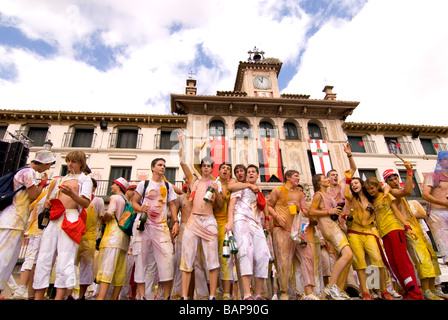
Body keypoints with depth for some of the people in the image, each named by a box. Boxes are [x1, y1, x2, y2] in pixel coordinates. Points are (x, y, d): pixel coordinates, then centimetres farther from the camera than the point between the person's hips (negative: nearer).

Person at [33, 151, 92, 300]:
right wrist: (48, 202, 9)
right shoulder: (62, 179, 24)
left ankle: (59, 296, -9)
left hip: (71, 219, -6)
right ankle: (38, 296, 7)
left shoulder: (85, 179, 7)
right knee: (44, 256, 2)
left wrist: (72, 194, -24)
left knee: (65, 258, -10)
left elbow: (86, 203, -7)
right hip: (54, 219, 6)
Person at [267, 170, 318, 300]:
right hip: (282, 230, -5)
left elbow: (306, 212, 16)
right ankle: (284, 293, 7)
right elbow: (268, 206, 3)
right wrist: (277, 216, -12)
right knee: (283, 260, -6)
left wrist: (300, 209, -6)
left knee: (308, 255, -6)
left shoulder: (300, 194, 20)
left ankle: (309, 293, 0)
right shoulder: (278, 191, 7)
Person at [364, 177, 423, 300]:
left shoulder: (386, 196, 7)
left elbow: (397, 212, 1)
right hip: (384, 233, 6)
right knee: (393, 263, 1)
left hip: (394, 228, -6)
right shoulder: (371, 201, 19)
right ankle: (407, 291, 5)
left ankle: (415, 292, -13)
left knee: (401, 259, -13)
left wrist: (407, 227, -9)